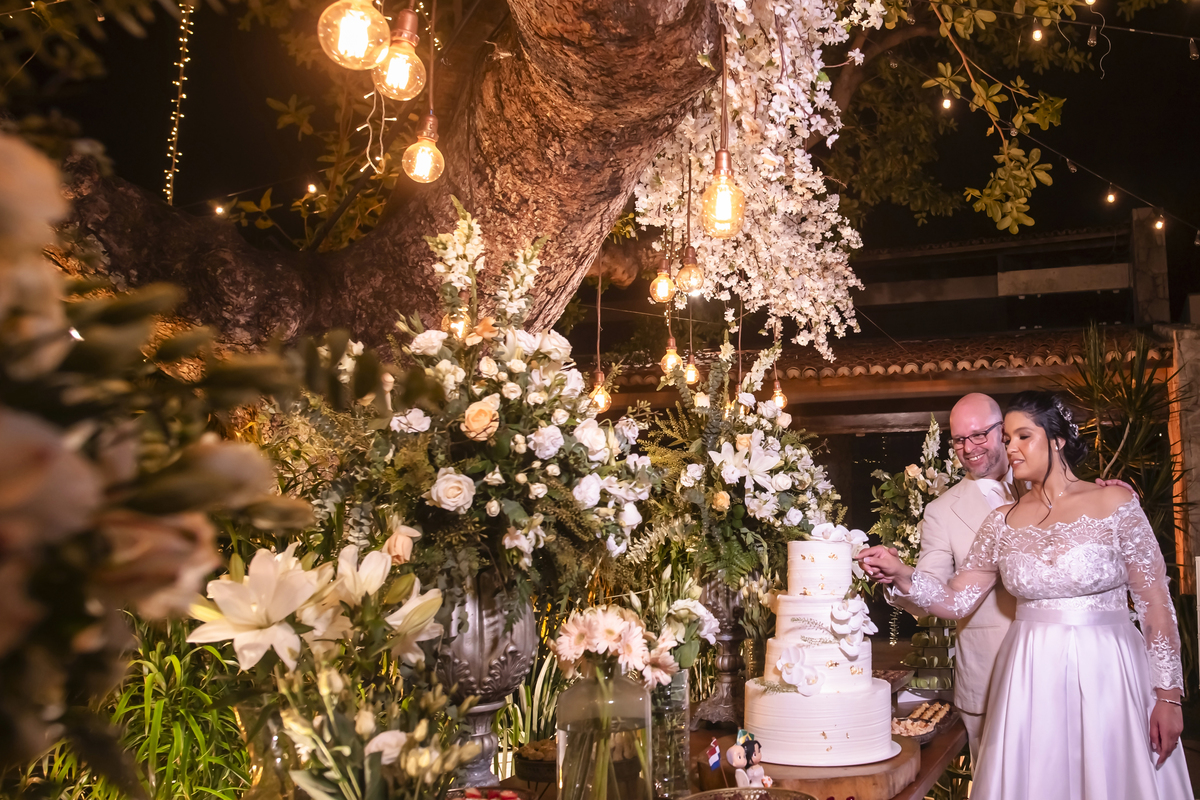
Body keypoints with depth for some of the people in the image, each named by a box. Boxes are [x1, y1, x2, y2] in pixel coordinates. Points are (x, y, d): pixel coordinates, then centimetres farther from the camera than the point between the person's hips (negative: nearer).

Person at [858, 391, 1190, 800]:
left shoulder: (1114, 501, -4)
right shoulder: (1003, 521, 5)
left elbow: (1156, 602, -4)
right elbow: (956, 600, 6)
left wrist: (1168, 696, -6)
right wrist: (901, 574, -11)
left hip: (1106, 674, -2)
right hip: (1029, 681, 3)